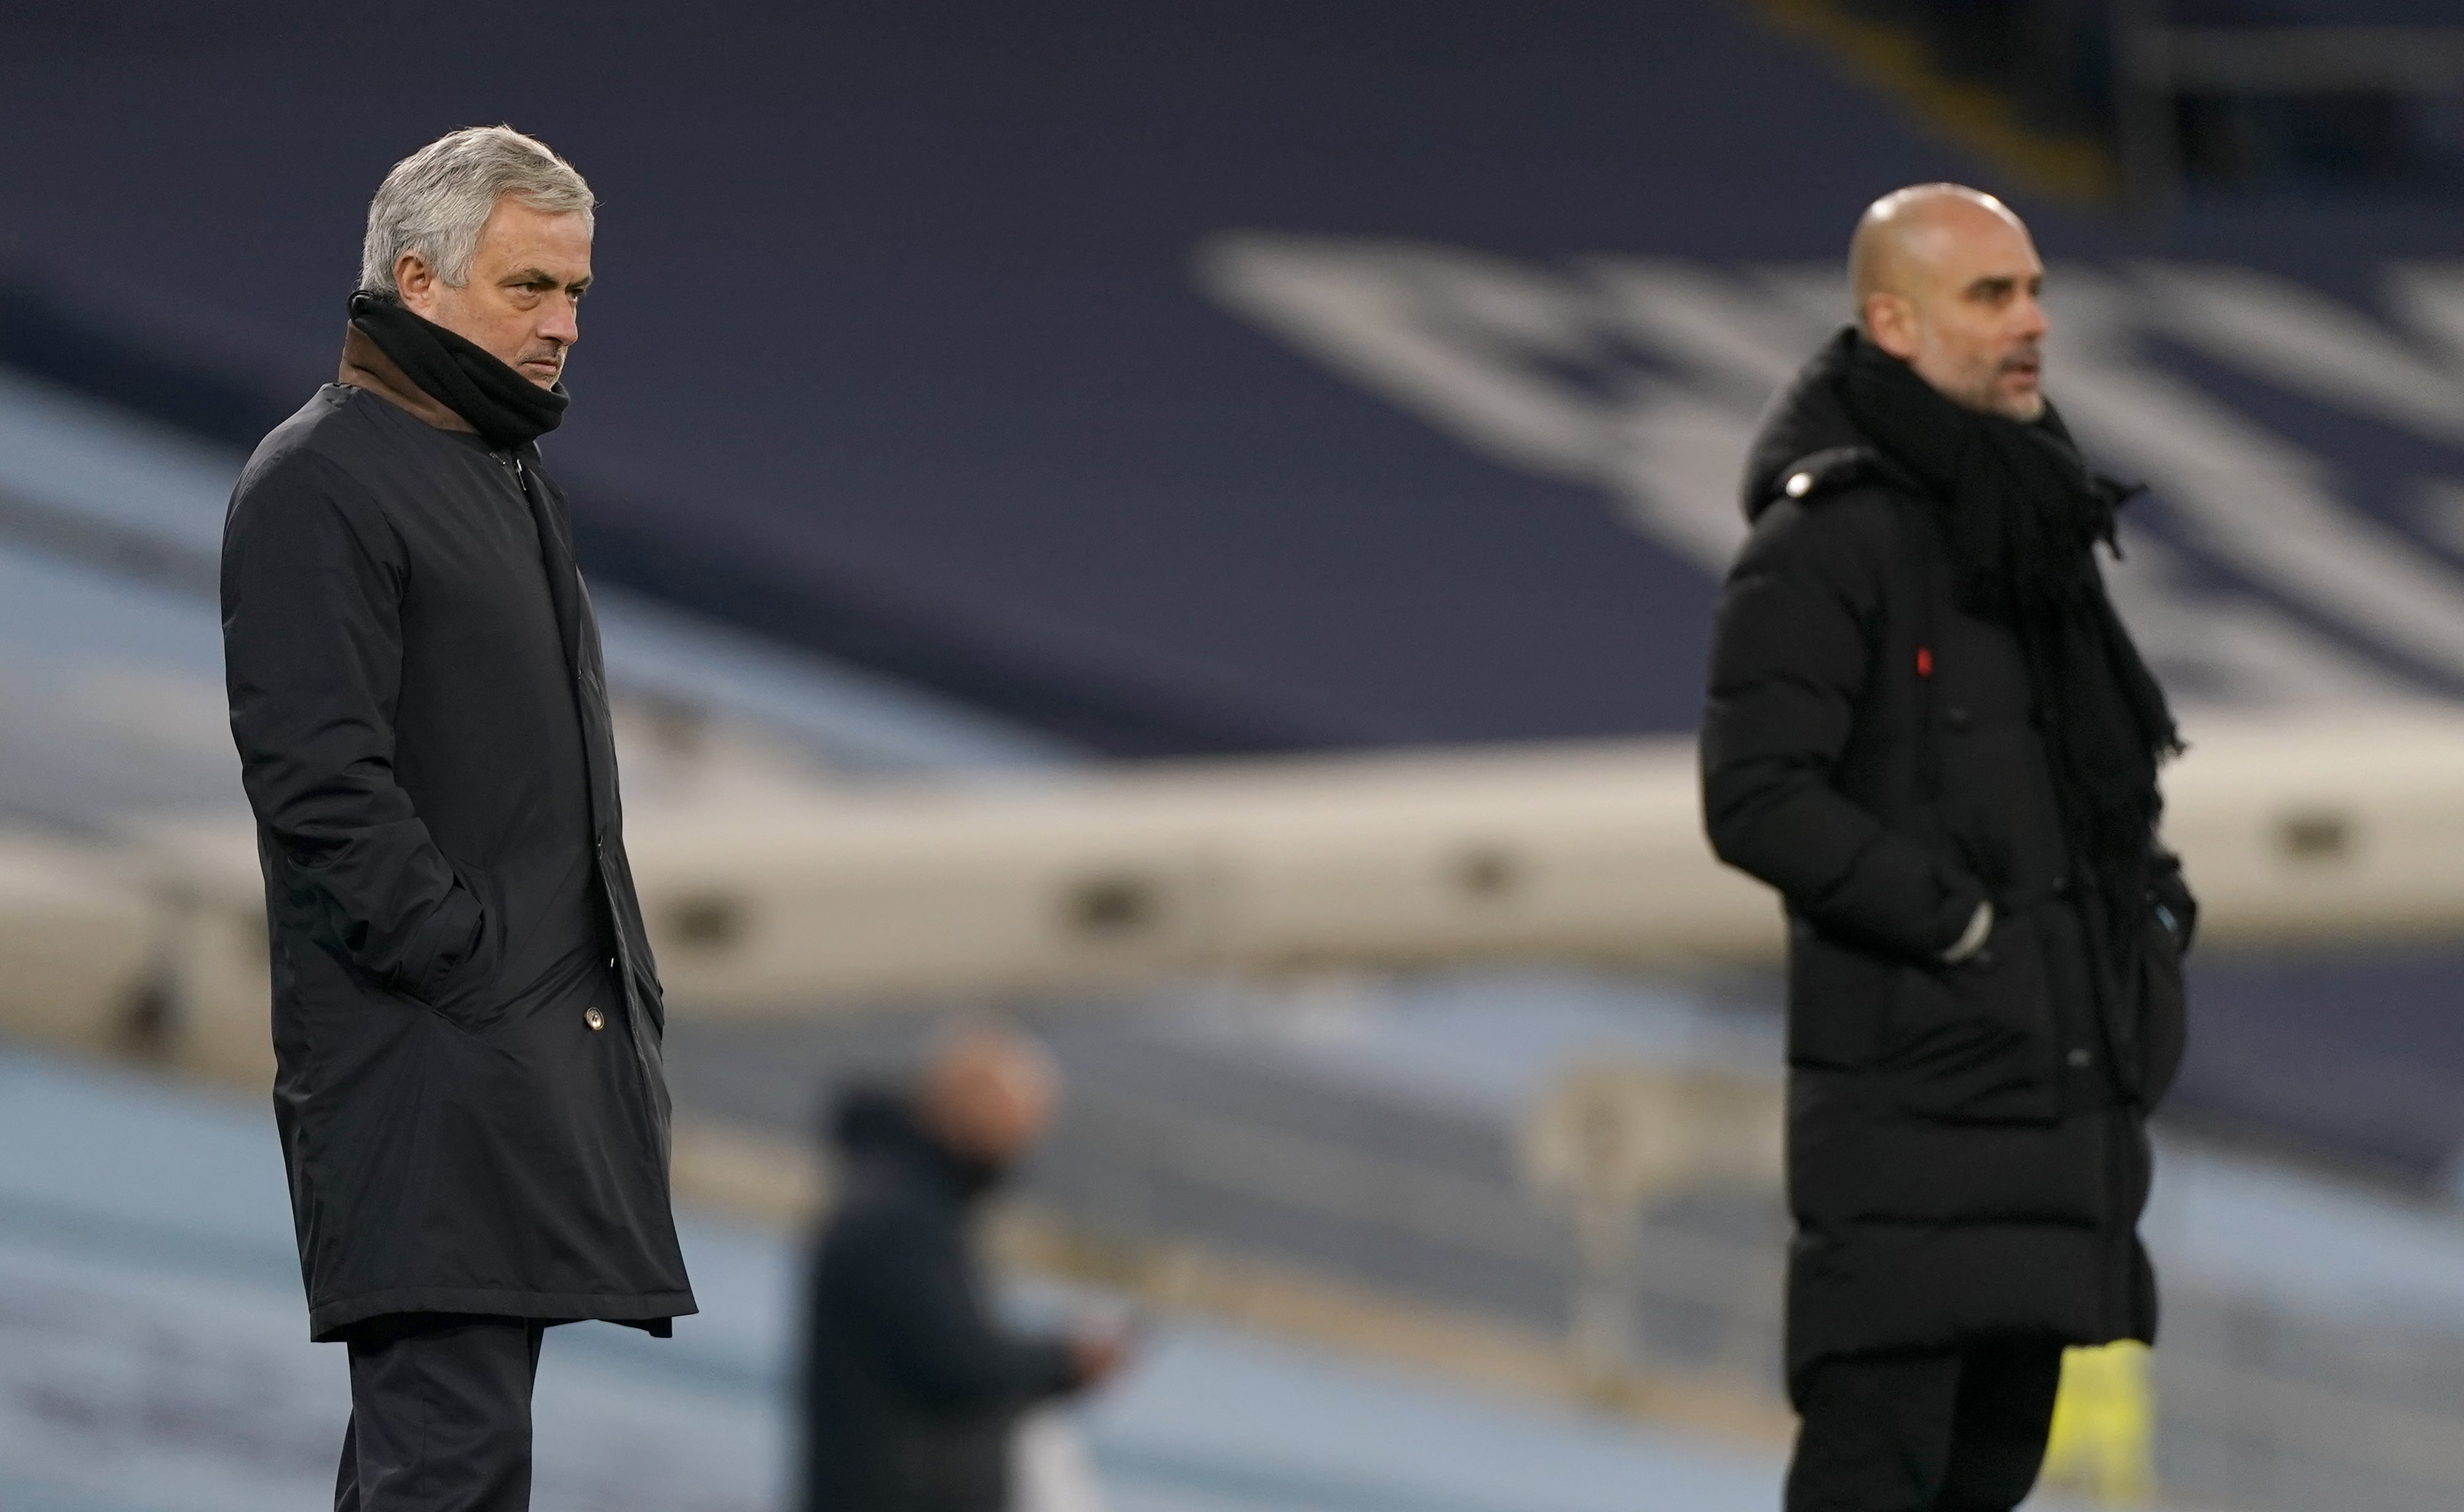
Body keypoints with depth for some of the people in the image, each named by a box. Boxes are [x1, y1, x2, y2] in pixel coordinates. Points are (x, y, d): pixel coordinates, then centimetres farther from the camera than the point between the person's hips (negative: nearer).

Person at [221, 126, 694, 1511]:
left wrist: (620, 987, 17)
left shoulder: (514, 475, 21)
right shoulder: (318, 486, -10)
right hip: (426, 1062, -10)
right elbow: (324, 784, -17)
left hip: (541, 1048, 10)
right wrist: (479, 972, -18)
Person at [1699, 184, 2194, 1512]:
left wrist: (2150, 908, 11)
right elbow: (1757, 800, -18)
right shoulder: (1826, 540, -10)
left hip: (2055, 1078, 9)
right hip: (1907, 1089, -9)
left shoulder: (2030, 520, 18)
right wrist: (1962, 921, -17)